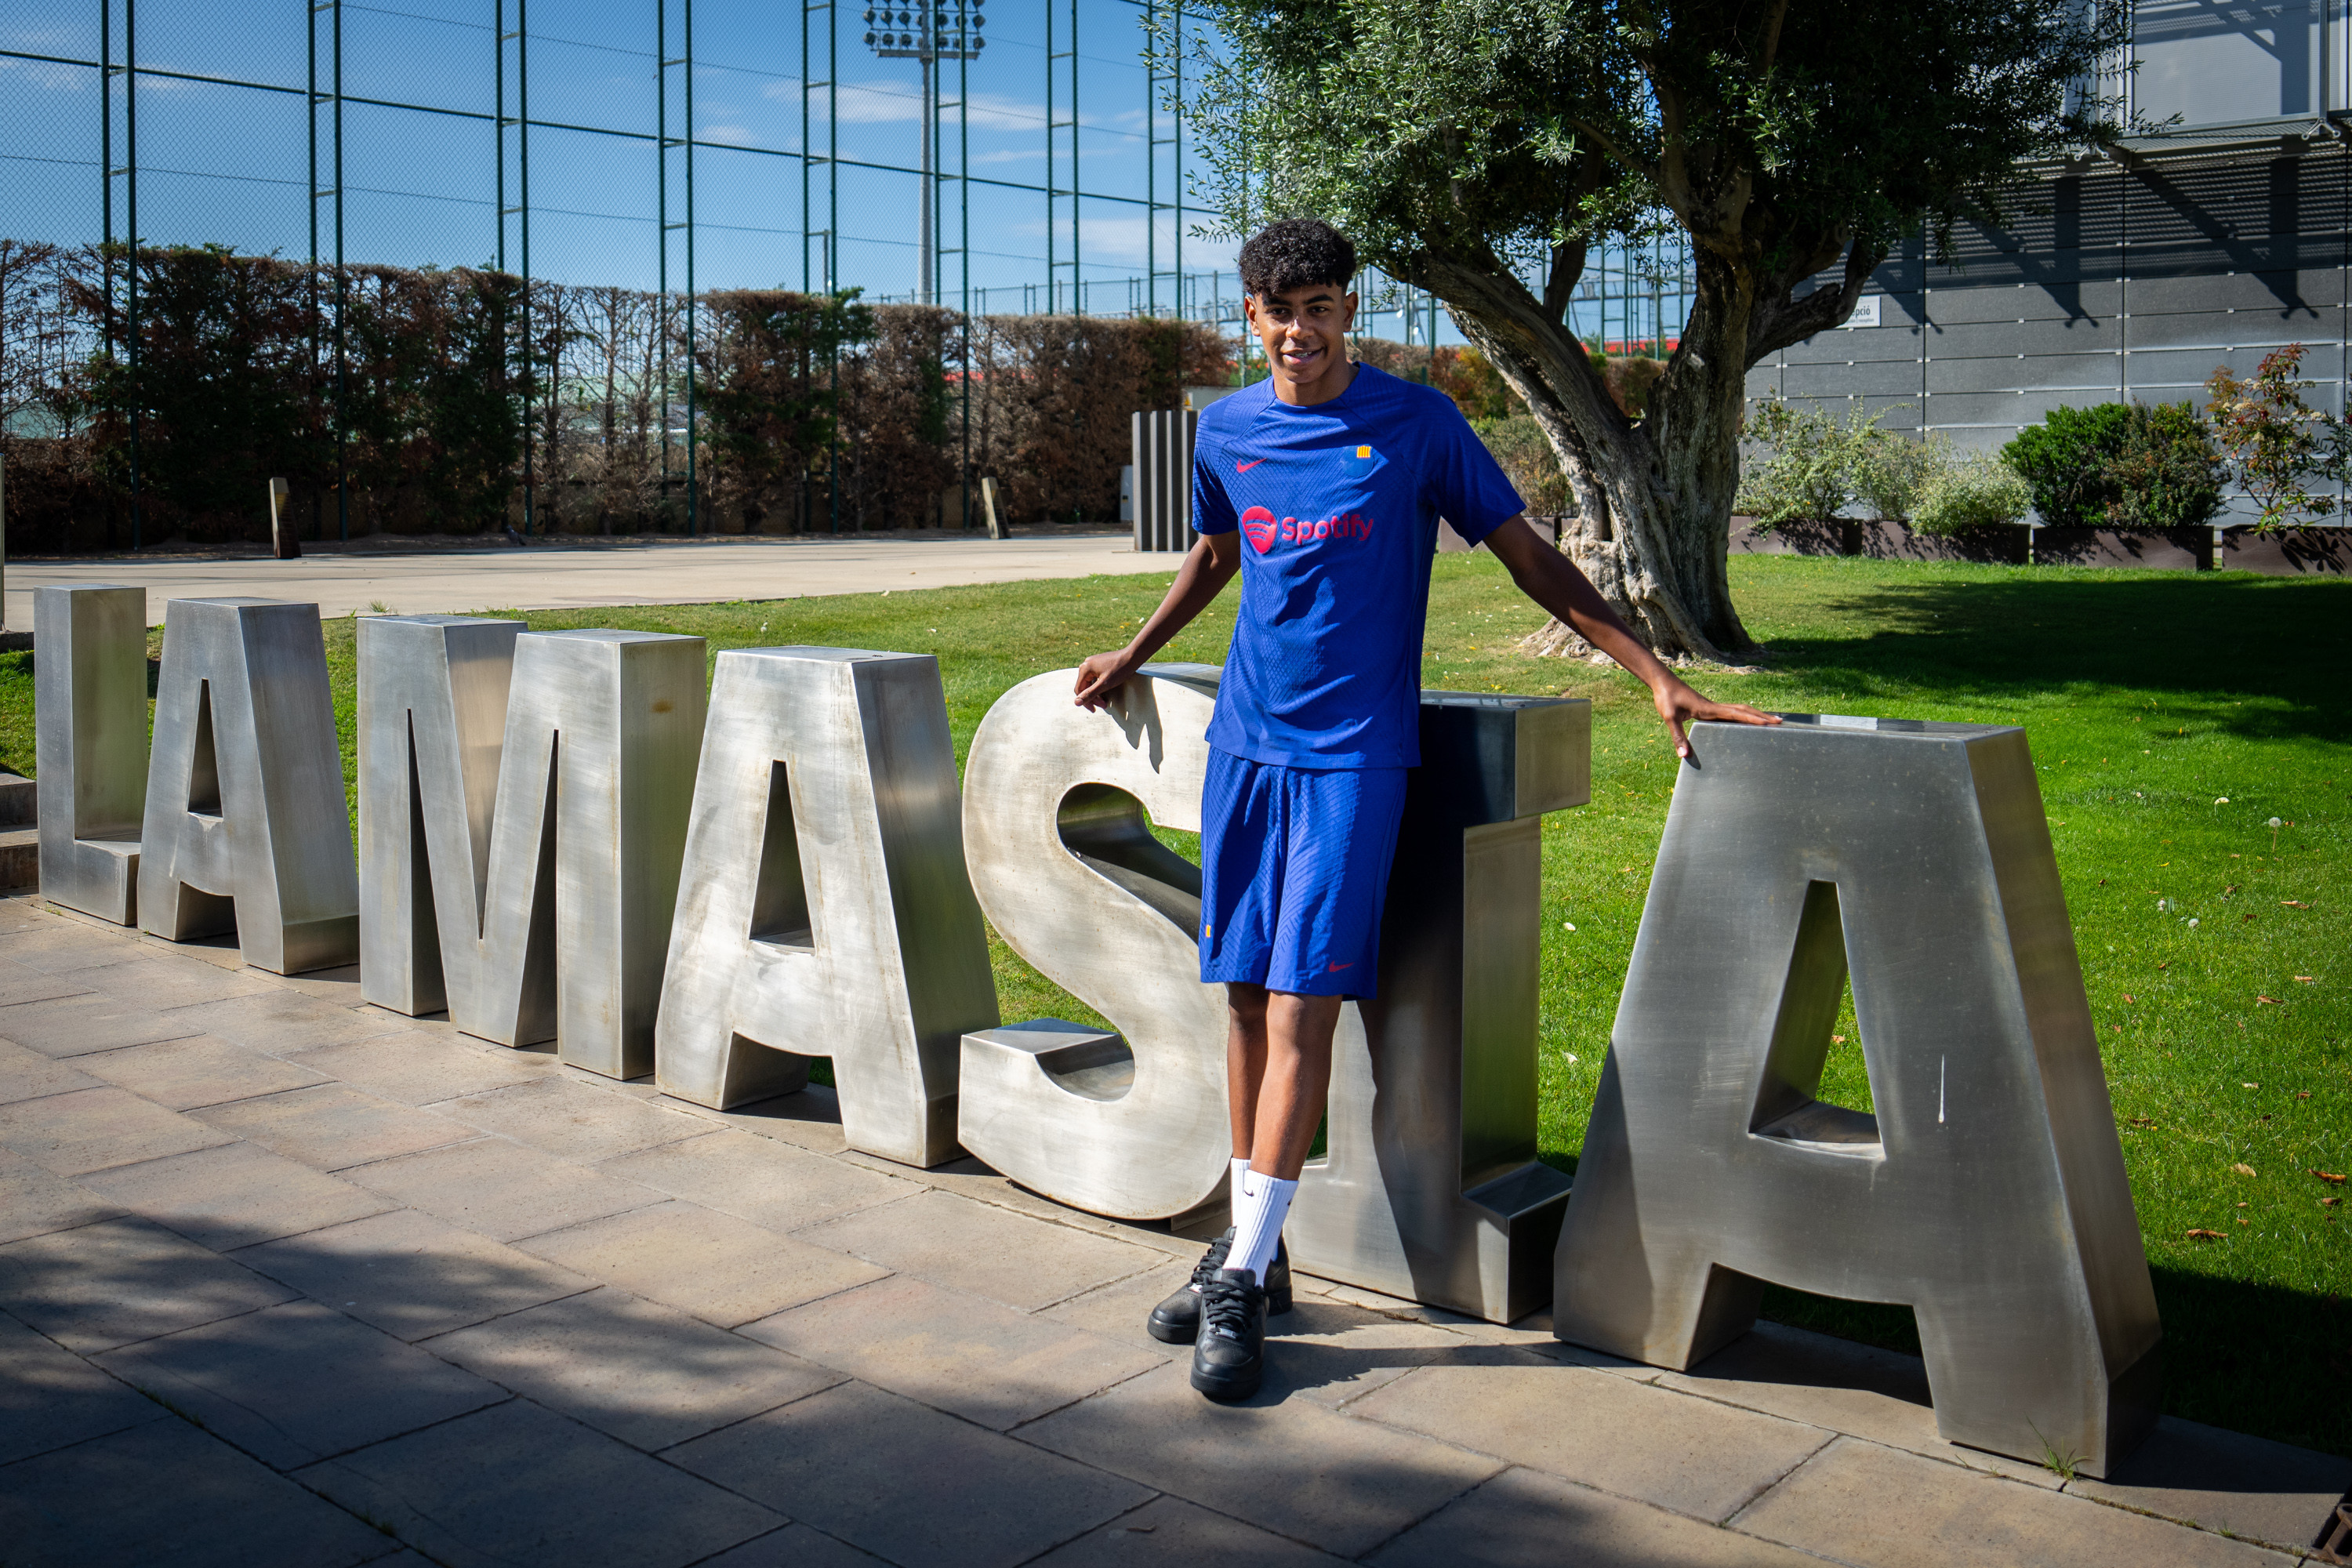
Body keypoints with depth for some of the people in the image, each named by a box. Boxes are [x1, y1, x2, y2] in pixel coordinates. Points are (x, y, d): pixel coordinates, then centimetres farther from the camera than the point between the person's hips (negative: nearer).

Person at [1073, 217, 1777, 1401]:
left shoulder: (1415, 424, -2)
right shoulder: (1227, 429, 10)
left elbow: (1528, 558, -1)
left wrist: (1657, 676, -6)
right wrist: (1133, 656, 36)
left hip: (1352, 750, -4)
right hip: (1245, 739, 4)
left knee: (1302, 1003, -10)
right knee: (1246, 994, 6)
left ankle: (1245, 1277, -4)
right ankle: (1251, 1248, 17)